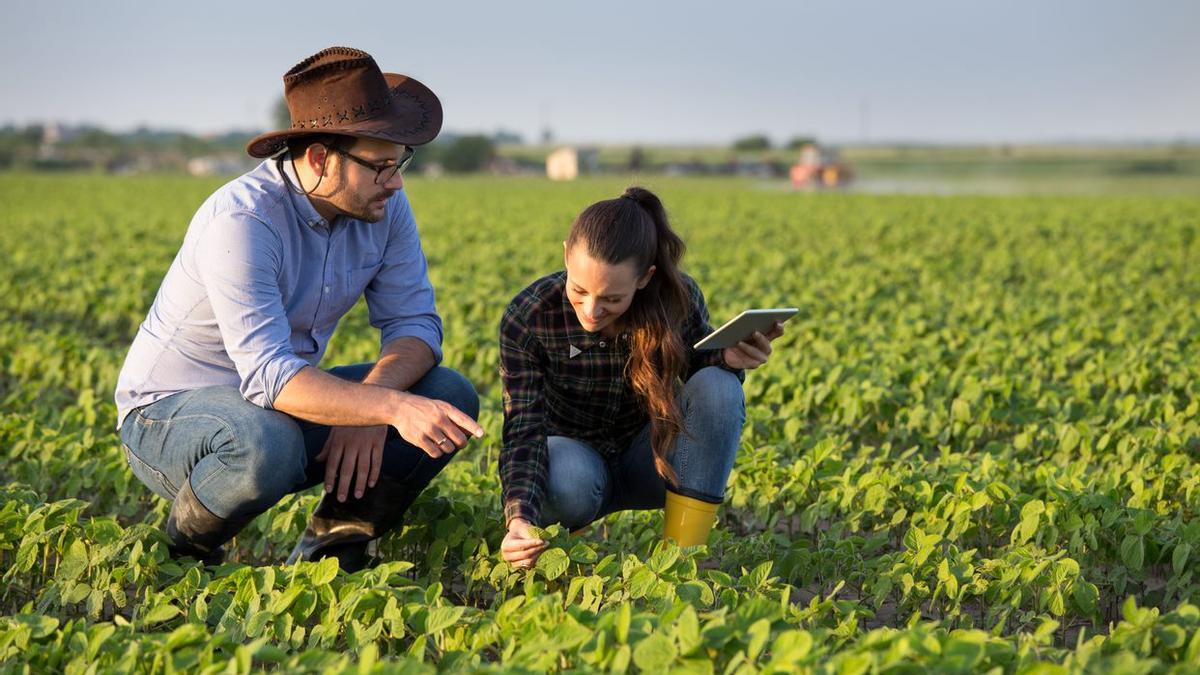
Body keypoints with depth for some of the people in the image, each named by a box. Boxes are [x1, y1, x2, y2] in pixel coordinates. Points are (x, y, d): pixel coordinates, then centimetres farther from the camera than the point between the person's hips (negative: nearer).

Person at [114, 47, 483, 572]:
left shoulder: (384, 206, -8)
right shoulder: (241, 220, -30)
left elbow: (414, 323, -6)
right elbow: (269, 376, -38)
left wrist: (368, 401, -27)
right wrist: (391, 406, -49)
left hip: (284, 399, 7)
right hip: (166, 412, -6)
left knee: (451, 396, -11)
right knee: (268, 443, -41)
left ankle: (329, 548, 1)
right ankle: (183, 550, -8)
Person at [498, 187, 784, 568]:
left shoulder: (679, 298, -20)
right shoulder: (526, 320, -24)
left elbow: (698, 363, -1)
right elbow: (524, 430, -27)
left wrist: (728, 359, -27)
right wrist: (519, 518, -45)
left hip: (650, 459, 2)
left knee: (719, 388, -28)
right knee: (569, 481, -40)